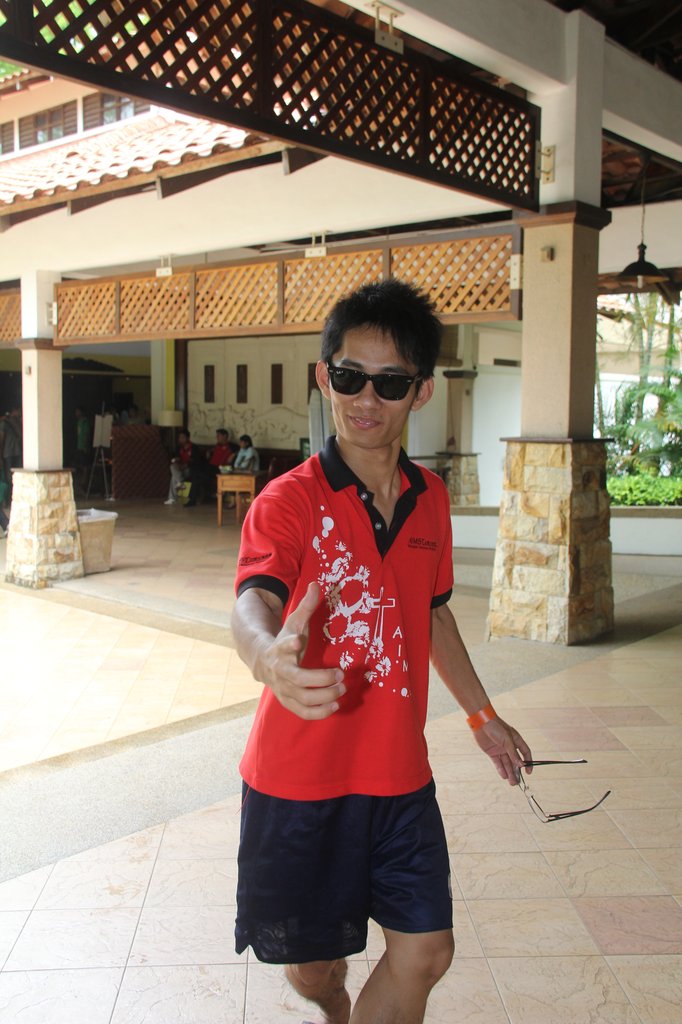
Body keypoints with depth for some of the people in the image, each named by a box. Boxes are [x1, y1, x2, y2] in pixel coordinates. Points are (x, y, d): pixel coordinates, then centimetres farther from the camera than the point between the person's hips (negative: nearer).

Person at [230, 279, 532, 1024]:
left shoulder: (430, 499, 2)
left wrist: (482, 715, 23)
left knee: (424, 950, 4)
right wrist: (270, 654, -57)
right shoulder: (289, 501, -15)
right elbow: (252, 600, -33)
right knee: (310, 963, 13)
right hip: (300, 778, -4)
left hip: (400, 774, 4)